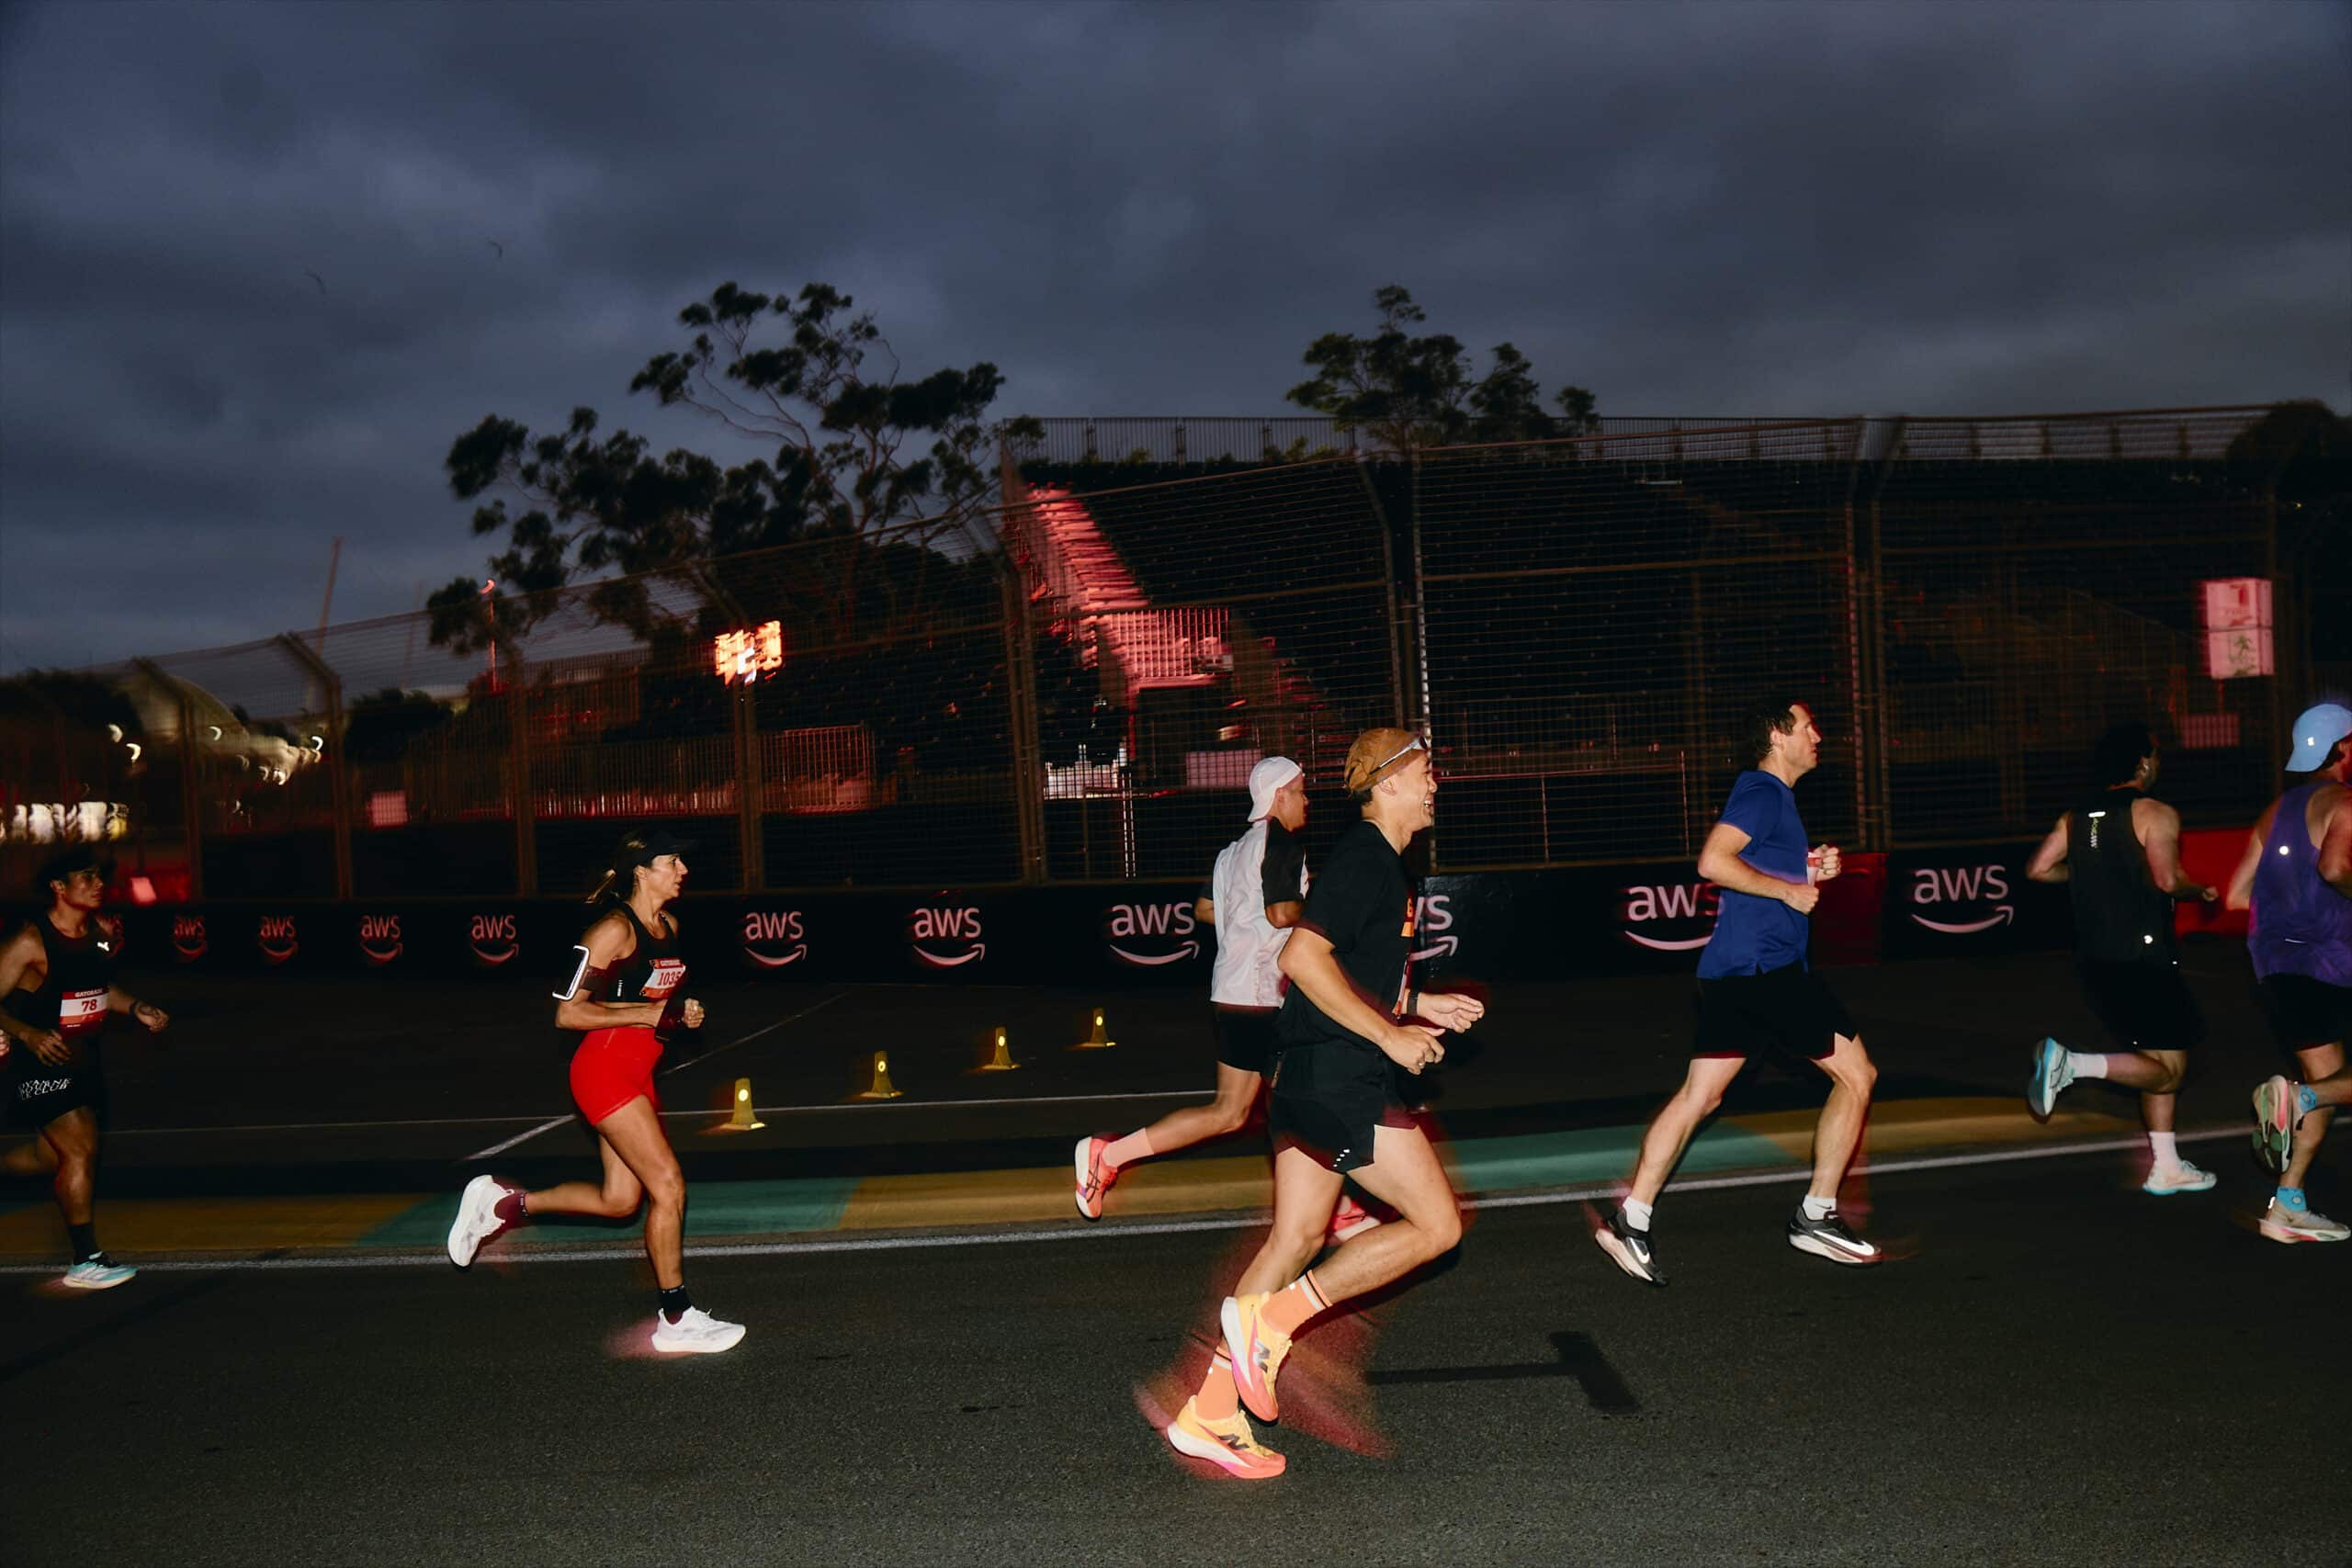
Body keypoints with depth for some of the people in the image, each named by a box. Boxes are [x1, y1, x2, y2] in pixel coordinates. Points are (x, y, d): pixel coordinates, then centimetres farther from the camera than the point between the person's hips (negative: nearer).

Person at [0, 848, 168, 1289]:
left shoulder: (102, 930, 3)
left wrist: (136, 1008, 6)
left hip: (83, 1057, 8)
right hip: (43, 1061, -7)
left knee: (52, 1156, 15)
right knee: (81, 1151, -11)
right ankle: (86, 1261, -3)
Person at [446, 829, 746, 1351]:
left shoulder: (669, 925, 12)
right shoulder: (615, 928, -15)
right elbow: (568, 1013, -17)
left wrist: (681, 1013, 7)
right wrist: (646, 1014, -20)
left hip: (636, 1074, 9)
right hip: (605, 1069, -9)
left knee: (619, 1200, 11)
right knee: (668, 1186, -10)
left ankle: (504, 1201, 27)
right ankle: (675, 1320, 1)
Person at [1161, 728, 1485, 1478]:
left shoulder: (1374, 861, 19)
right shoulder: (1365, 859, -13)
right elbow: (1303, 956, -24)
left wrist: (1420, 1006, 21)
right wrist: (1389, 1035, -21)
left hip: (1310, 1077, 10)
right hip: (1338, 1079, -10)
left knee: (1297, 1236, 12)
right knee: (1437, 1224, -6)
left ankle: (1210, 1414, 15)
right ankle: (1271, 1318, -5)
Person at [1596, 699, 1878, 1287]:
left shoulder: (1769, 794, 22)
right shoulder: (1762, 791, -10)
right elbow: (1712, 861, -24)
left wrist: (1811, 871, 16)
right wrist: (1789, 889, -16)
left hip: (1732, 970, 10)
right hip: (1766, 966, -10)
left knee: (1698, 1096, 6)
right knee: (1857, 1074, 2)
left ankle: (1631, 1219, 2)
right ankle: (1816, 1216, 7)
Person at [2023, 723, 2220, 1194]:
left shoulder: (2076, 816, 10)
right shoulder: (2156, 814, -9)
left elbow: (2037, 869, 7)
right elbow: (2167, 878, -22)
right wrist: (2200, 890, -1)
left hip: (2094, 958, 8)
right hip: (2145, 957, -8)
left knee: (2160, 1066, 18)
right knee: (2167, 1069, -1)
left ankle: (2166, 1168, 21)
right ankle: (2071, 1063, -19)